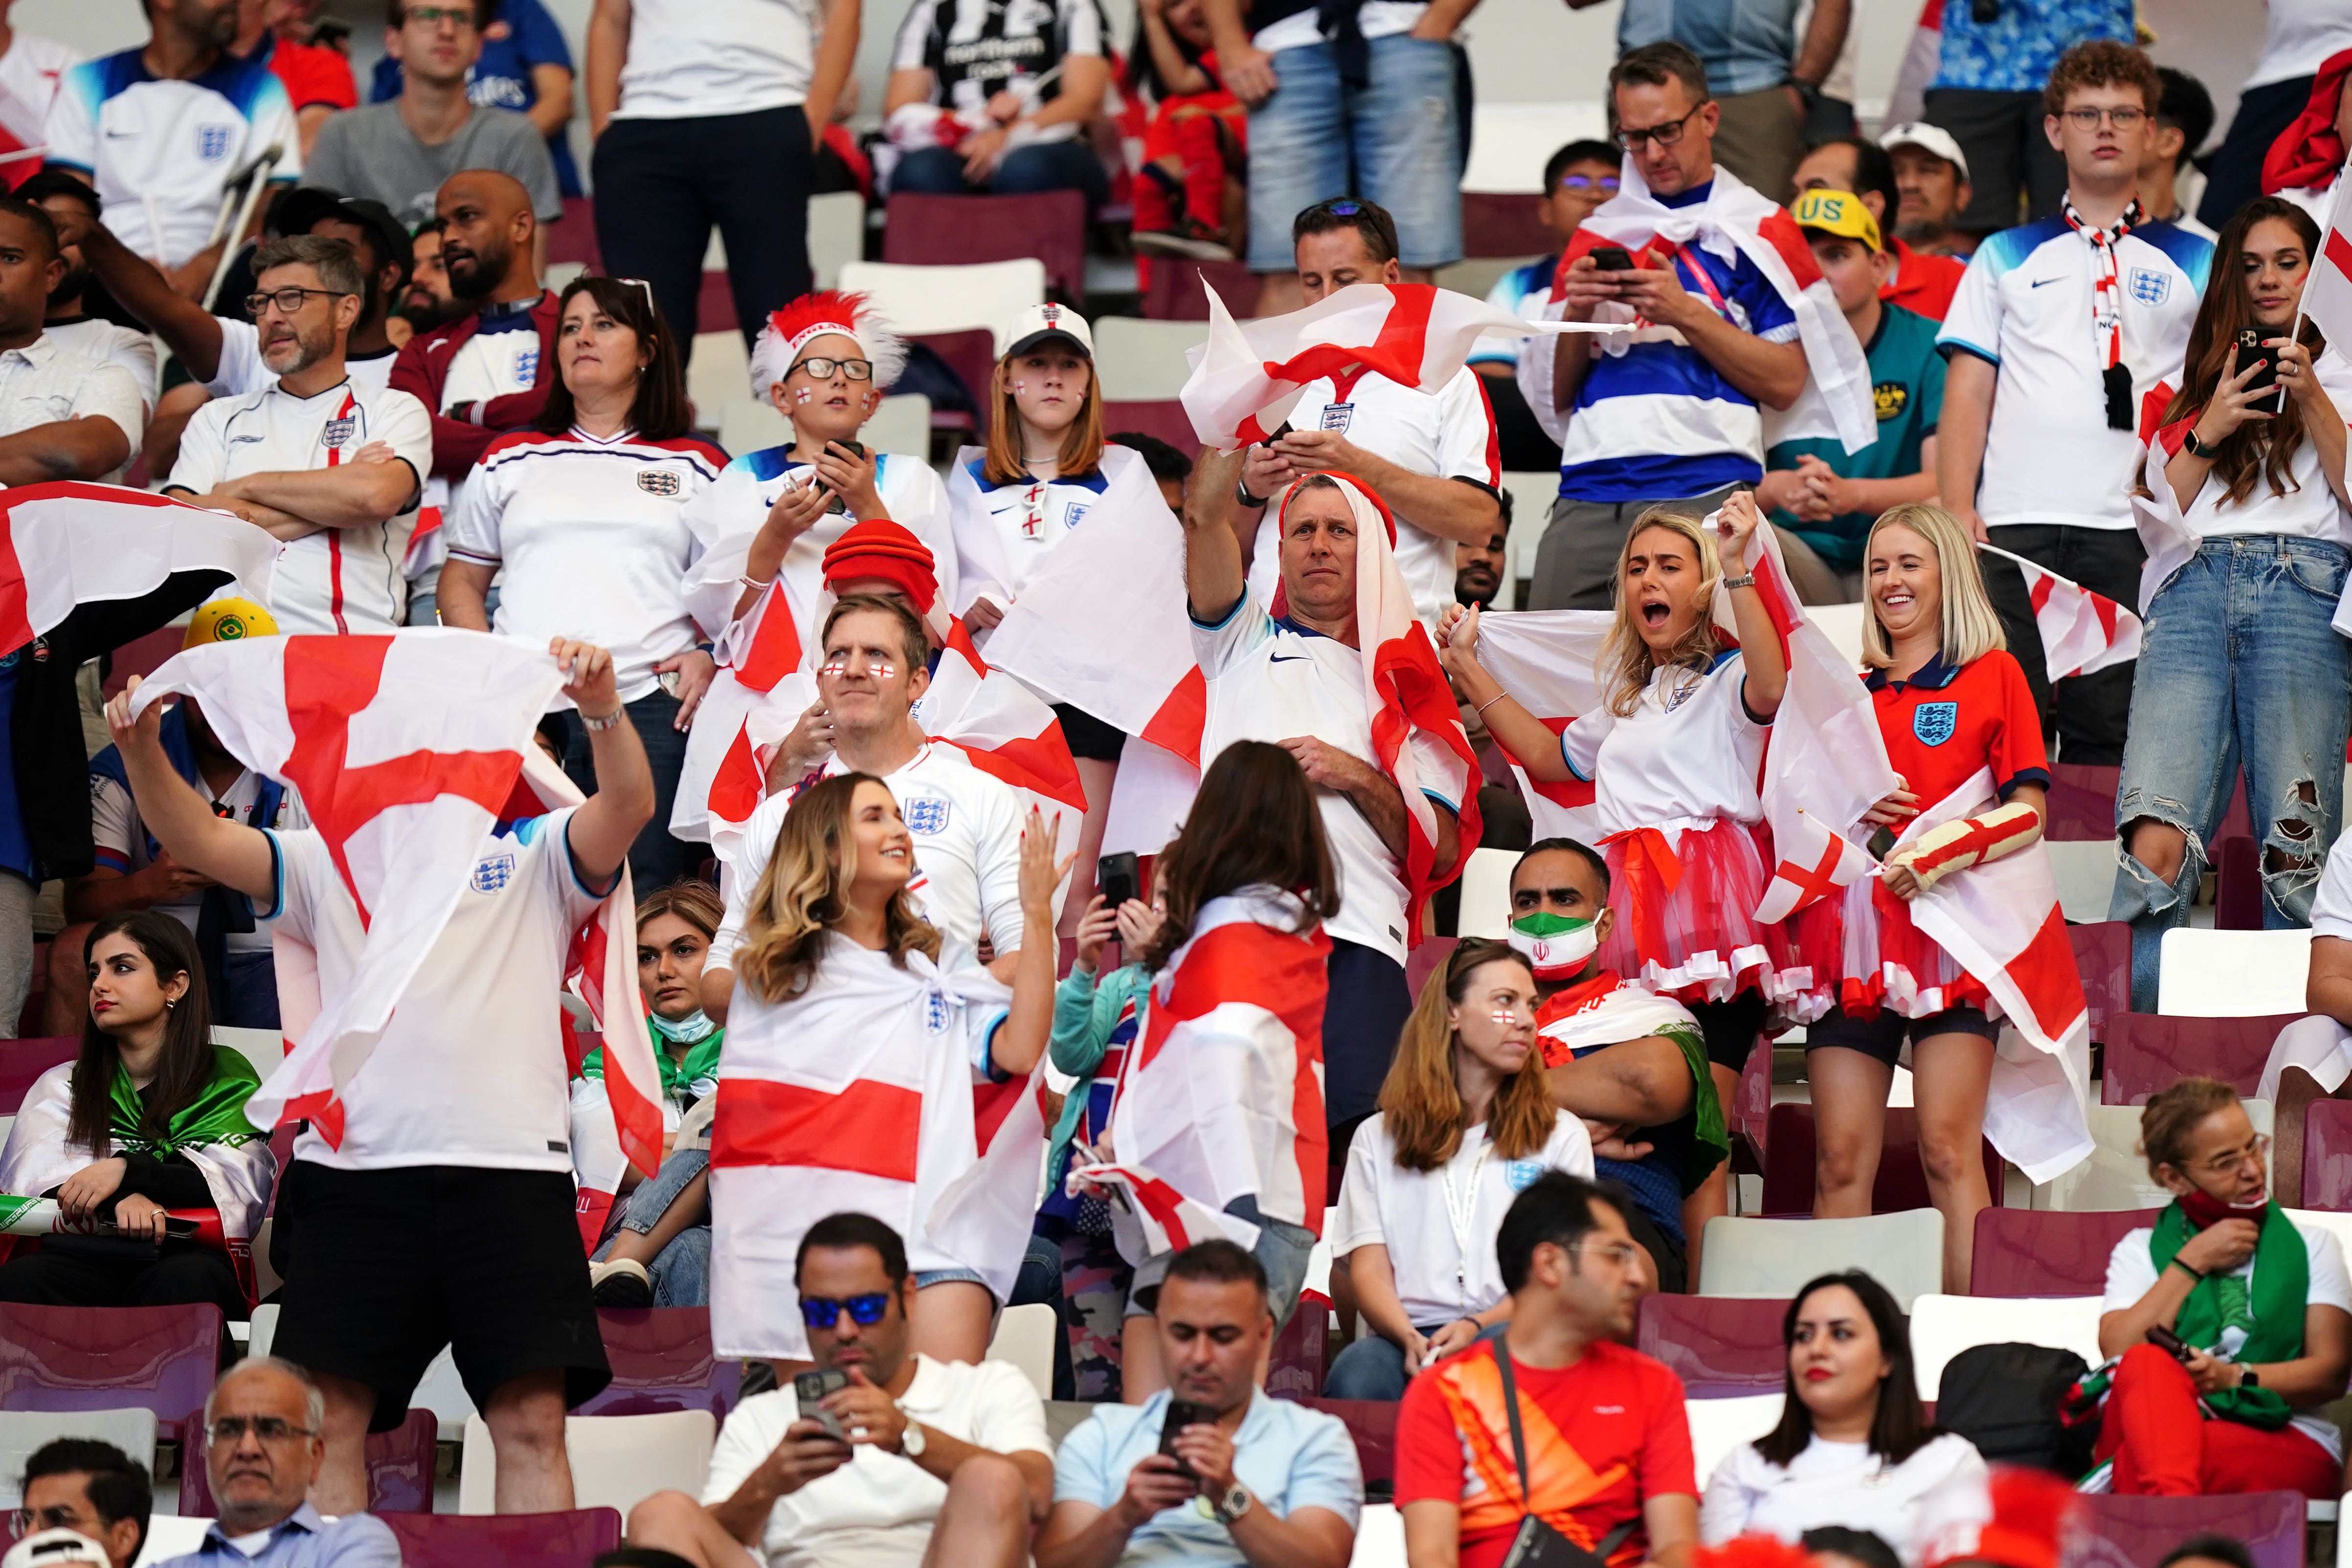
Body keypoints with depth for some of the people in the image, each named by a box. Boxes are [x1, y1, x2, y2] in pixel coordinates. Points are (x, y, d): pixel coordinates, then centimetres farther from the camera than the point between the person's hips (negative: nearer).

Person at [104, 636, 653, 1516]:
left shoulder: (533, 856, 15)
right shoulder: (332, 862, 20)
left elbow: (627, 807, -3)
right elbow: (195, 840, 10)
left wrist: (604, 709, -22)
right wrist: (141, 748, -8)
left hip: (507, 1169, -2)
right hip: (355, 1169, 2)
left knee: (533, 1422, -7)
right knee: (328, 1420, -4)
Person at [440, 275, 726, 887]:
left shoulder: (696, 468, 15)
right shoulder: (511, 462, 20)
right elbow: (461, 583, 21)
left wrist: (712, 656, -5)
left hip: (651, 707, -1)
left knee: (645, 891, -9)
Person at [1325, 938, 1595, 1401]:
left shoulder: (1561, 1137, 20)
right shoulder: (1377, 1141, 20)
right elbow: (1368, 1271, 8)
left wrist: (1477, 1327, -14)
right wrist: (1410, 1339, -17)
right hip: (1408, 1339, 0)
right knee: (1357, 1373, -38)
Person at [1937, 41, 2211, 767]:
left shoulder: (2195, 266, 16)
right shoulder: (2005, 259, 18)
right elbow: (1968, 393, 12)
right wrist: (1956, 510, -3)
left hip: (2134, 534, 0)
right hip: (2014, 527, 0)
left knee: (2107, 735, -5)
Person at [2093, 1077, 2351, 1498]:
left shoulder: (2311, 1247, 23)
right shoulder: (2141, 1251, 23)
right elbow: (2118, 1352, 3)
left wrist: (2235, 1377, -10)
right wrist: (2193, 1263, 4)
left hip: (2286, 1444, 0)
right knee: (2147, 1364, -39)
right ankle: (2172, 1499, -67)